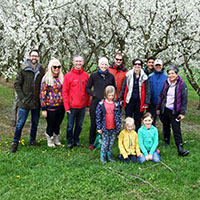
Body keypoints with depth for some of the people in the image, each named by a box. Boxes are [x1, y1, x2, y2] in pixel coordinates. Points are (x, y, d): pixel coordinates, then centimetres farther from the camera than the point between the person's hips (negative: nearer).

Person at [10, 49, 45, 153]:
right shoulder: (23, 69, -4)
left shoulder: (41, 70, 3)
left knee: (35, 123, 13)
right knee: (20, 123, 1)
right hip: (25, 102, -3)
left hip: (36, 102, 3)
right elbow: (17, 84, -3)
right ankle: (15, 143, 14)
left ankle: (32, 140, 29)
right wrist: (22, 97, -9)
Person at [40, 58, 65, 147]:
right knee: (51, 125, 5)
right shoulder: (46, 79, -8)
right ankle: (50, 141, 24)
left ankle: (56, 140, 30)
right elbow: (42, 94, -9)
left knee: (58, 124, 14)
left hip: (61, 106, 5)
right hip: (51, 107, -5)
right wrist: (43, 109, -12)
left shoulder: (61, 78, 9)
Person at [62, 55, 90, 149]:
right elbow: (65, 92, -5)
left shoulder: (86, 75, 4)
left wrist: (88, 103, 6)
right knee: (70, 126, 6)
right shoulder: (68, 75, -5)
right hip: (72, 106, -3)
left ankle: (76, 141, 29)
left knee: (79, 125, 14)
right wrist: (67, 106, -9)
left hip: (82, 106, 3)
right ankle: (69, 142, 21)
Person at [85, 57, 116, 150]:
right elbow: (87, 88, 6)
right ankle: (91, 143, 18)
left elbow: (114, 88, 18)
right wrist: (94, 94, -8)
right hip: (96, 103, -1)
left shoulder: (111, 76, 7)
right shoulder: (94, 76, 2)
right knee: (94, 124, 4)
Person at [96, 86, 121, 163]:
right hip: (105, 128, -2)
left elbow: (119, 116, 5)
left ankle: (109, 155, 28)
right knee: (105, 143, 2)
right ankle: (102, 156, 20)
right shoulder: (101, 104, -7)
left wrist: (118, 127, 1)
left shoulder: (116, 104, 0)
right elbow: (98, 116, -2)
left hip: (113, 128, 2)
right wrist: (99, 127, -4)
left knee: (111, 142, 12)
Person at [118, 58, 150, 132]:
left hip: (139, 102, 0)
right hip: (129, 101, 0)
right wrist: (121, 98, 3)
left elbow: (147, 91, 1)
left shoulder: (144, 77, 0)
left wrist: (146, 103, -4)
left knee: (138, 120, 9)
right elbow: (123, 87, 7)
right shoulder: (128, 75, 2)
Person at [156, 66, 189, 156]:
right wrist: (158, 108, 14)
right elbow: (162, 96, 13)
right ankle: (166, 142, 33)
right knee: (166, 127, 15)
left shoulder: (182, 84, -8)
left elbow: (184, 99, -9)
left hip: (174, 111, -4)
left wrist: (182, 113, -13)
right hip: (165, 109, 5)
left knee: (176, 129, -9)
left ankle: (180, 149, -9)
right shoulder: (166, 83, 5)